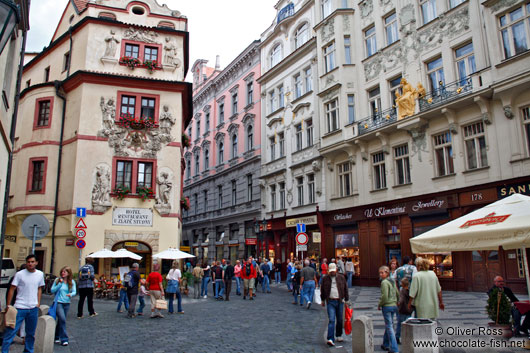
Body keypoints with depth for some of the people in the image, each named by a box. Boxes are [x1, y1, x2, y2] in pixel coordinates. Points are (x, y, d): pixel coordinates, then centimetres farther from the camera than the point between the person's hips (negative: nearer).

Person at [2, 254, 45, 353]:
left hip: (33, 308, 4)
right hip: (20, 308, -4)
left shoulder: (40, 274, 4)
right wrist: (8, 306, -7)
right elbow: (12, 290, -5)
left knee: (31, 333, 14)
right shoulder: (19, 274, -8)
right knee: (11, 330, -5)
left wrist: (38, 303, 8)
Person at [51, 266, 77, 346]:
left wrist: (71, 294, -26)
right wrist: (60, 284, -15)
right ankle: (64, 339, -10)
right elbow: (52, 290, -4)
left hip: (67, 303, 3)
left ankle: (56, 337, 31)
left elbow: (74, 291, -4)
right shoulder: (57, 280, -1)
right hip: (58, 302, -3)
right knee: (62, 319, -16)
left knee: (61, 320, 12)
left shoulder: (72, 282, 3)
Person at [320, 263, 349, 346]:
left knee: (340, 320, 11)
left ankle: (338, 335, 30)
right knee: (331, 320, -10)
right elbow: (322, 290, 13)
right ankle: (330, 339, -13)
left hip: (340, 301, 2)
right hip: (330, 302, -2)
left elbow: (345, 290, 10)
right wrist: (323, 300, 15)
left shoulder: (341, 278, 4)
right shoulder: (325, 279, 4)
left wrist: (346, 300, 8)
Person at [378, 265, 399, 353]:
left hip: (387, 306, -8)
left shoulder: (384, 282, -15)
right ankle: (385, 344, 30)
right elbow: (398, 294, 16)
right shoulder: (393, 281, 11)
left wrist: (379, 305, -9)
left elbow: (385, 296, -21)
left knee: (389, 327, -4)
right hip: (394, 305, 8)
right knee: (389, 325, 18)